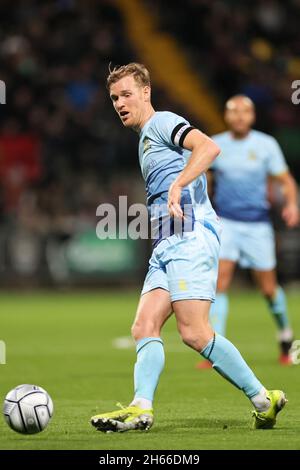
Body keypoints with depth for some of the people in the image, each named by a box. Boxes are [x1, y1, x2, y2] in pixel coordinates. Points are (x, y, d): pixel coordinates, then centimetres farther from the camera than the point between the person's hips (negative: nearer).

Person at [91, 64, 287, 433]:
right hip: (165, 247, 10)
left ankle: (263, 399, -9)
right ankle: (141, 409, -19)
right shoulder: (145, 139, 28)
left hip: (189, 237, -10)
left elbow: (208, 147, -18)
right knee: (144, 327, -6)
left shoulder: (162, 122, 0)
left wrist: (177, 185, -26)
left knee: (194, 333, -16)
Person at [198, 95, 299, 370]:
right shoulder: (214, 145, 2)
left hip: (258, 225, 0)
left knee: (268, 288, 6)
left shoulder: (266, 145, -2)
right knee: (220, 282, -16)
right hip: (225, 222, 0)